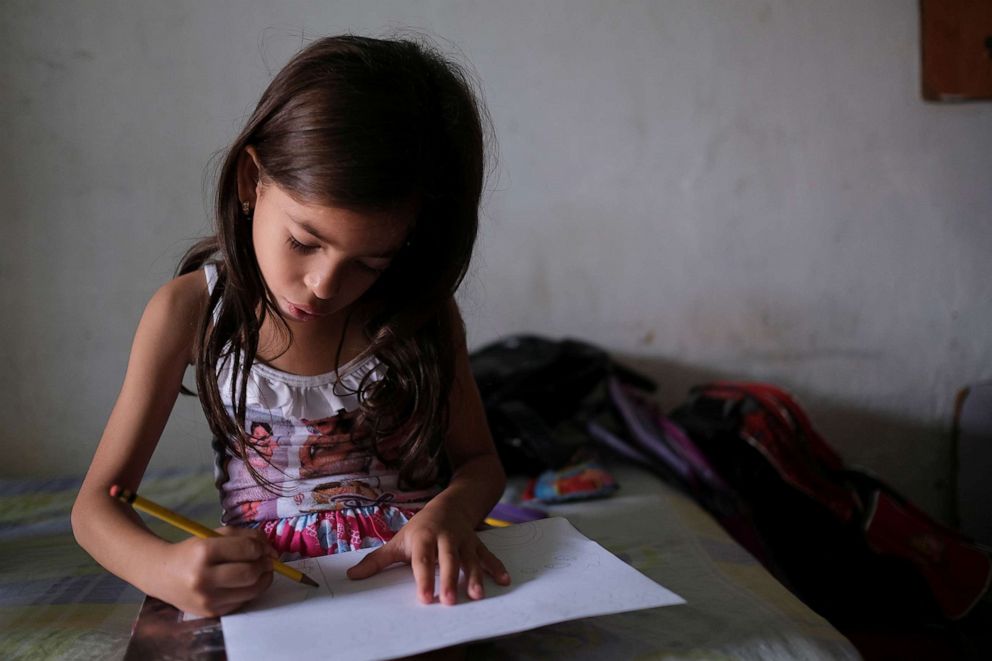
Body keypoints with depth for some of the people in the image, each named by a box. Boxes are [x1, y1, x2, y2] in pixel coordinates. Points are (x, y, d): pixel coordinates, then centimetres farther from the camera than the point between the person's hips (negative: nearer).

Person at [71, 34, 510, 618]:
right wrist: (165, 569, -25)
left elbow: (479, 461, 7)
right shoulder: (192, 311, -5)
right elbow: (96, 504, -2)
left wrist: (450, 512, -18)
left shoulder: (423, 311, -3)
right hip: (266, 584, 0)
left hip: (418, 572, 1)